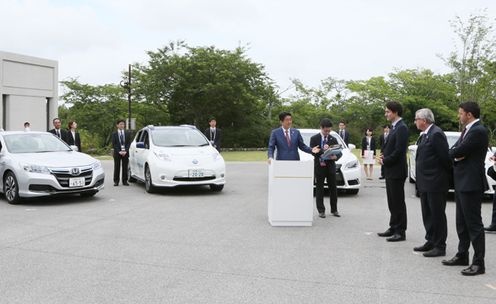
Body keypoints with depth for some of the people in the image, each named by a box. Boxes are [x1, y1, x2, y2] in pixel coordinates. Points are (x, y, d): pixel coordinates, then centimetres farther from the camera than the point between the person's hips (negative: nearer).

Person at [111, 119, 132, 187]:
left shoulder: (127, 133, 8)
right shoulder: (114, 134, 3)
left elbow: (129, 143, 3)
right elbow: (113, 144, -2)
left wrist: (125, 151, -10)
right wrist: (119, 151, -13)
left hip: (125, 153, 1)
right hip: (117, 153, -1)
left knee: (125, 167, 2)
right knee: (117, 168, 2)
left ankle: (125, 181, 8)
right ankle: (116, 181, 7)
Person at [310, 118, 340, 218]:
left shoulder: (333, 139, 9)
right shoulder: (314, 138, 0)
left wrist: (335, 157, -15)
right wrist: (323, 150, -24)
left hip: (331, 166, 3)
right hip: (319, 166, -3)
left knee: (333, 188, 5)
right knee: (319, 189, 1)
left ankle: (334, 210, 14)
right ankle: (321, 210, 7)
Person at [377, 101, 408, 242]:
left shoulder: (402, 128, -16)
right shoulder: (395, 127, 15)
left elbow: (399, 151, -21)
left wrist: (385, 161, -11)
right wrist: (383, 156, 3)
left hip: (396, 171, -10)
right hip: (390, 171, 10)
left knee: (398, 202, -2)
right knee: (392, 202, 16)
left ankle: (400, 232, 6)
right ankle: (393, 228, 25)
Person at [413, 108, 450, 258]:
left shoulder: (436, 134, -18)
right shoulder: (424, 135, 13)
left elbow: (445, 157, -18)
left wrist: (449, 175, -8)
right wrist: (420, 179, 12)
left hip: (435, 183, -10)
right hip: (425, 183, 10)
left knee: (437, 215, 0)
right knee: (427, 215, 16)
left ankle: (440, 247, 9)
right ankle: (431, 242, 28)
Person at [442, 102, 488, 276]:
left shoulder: (478, 131, -17)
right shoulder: (467, 130, 14)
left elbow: (458, 152, -20)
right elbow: (452, 152, 11)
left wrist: (455, 153, 2)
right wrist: (457, 155, -10)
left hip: (471, 183, -10)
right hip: (461, 183, 10)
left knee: (474, 223, -4)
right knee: (462, 223, 17)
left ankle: (479, 263, 3)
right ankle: (462, 255, 28)